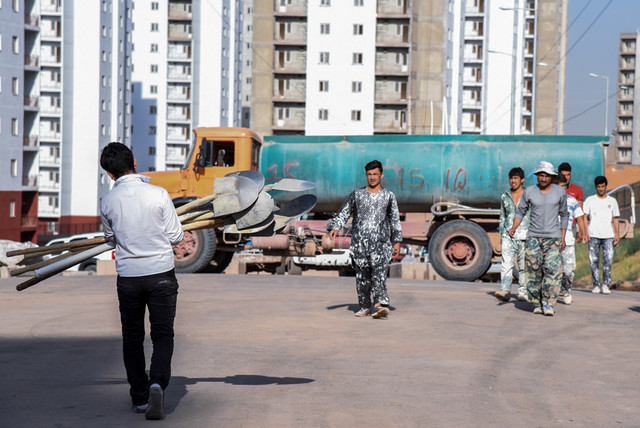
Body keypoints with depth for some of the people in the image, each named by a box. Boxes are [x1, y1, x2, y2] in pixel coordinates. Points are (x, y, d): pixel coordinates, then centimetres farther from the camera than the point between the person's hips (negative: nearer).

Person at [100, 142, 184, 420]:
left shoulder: (108, 202, -5)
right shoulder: (158, 194, -11)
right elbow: (176, 237, -5)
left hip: (128, 277, 2)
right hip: (161, 274, -2)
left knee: (132, 337, 15)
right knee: (163, 334, 7)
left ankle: (140, 397, 19)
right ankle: (157, 382, -17)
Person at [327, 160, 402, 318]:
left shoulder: (389, 196, 11)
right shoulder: (357, 194, 11)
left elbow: (395, 220, 15)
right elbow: (343, 213, 8)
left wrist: (397, 241, 9)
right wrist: (335, 227, -9)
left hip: (380, 242, -2)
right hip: (359, 242, 2)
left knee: (379, 274, -17)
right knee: (362, 276, 3)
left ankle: (380, 305, -28)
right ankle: (365, 307, 13)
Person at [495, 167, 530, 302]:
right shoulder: (505, 197, 13)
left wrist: (531, 230, -5)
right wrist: (502, 230, 12)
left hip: (524, 235, -2)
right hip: (508, 235, 2)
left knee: (523, 266, 2)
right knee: (506, 263, -12)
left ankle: (523, 292, 12)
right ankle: (505, 291, -19)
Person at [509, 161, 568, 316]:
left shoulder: (560, 192, 2)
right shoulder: (529, 191, 2)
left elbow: (564, 215, 12)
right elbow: (520, 212, 9)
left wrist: (563, 238, 8)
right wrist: (514, 227, -9)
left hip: (553, 237, -1)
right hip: (534, 237, 1)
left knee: (552, 269, -14)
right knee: (533, 270, 0)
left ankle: (548, 303, -13)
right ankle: (537, 303, 11)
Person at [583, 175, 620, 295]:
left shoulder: (612, 201, 14)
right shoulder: (590, 200, 9)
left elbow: (615, 219, 14)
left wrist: (617, 234, 4)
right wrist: (585, 232, -8)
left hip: (608, 235, 0)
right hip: (593, 235, 0)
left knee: (608, 259, -12)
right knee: (594, 260, -2)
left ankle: (605, 284, -3)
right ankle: (596, 285, 6)